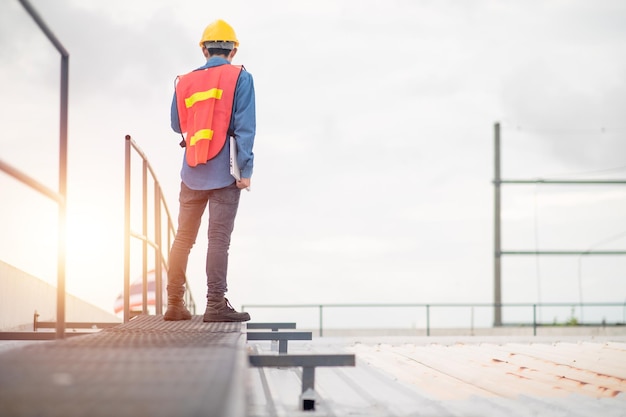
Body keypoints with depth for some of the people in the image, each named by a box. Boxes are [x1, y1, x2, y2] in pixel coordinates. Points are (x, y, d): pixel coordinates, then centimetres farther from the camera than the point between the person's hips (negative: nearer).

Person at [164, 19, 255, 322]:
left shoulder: (186, 81, 11)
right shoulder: (239, 78, -1)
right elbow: (244, 127, -10)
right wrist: (246, 169, -12)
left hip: (192, 172, 4)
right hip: (224, 171, -4)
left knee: (183, 237, 11)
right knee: (219, 237, -8)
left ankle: (174, 304, 12)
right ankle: (216, 305, -13)